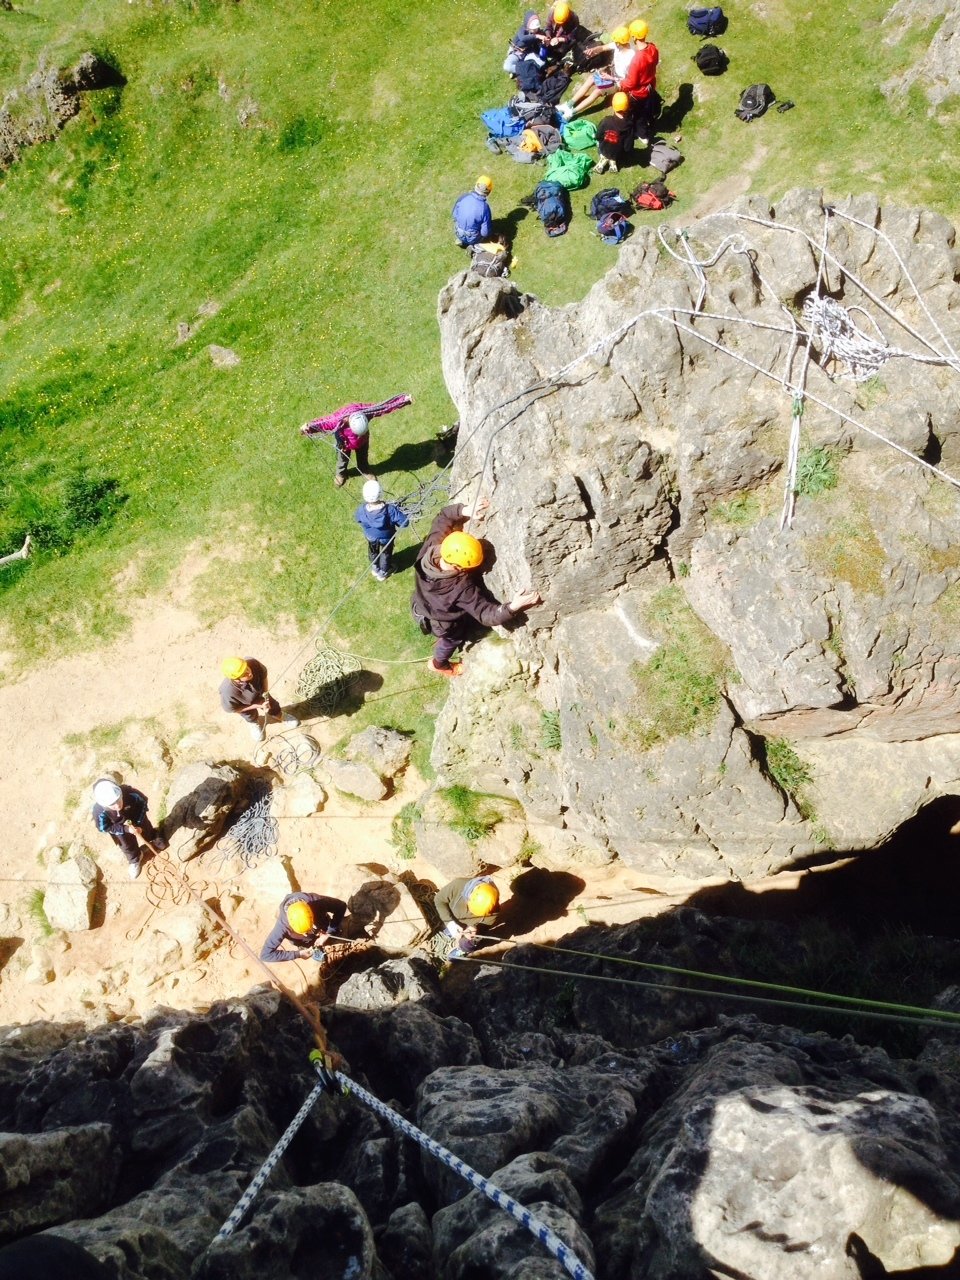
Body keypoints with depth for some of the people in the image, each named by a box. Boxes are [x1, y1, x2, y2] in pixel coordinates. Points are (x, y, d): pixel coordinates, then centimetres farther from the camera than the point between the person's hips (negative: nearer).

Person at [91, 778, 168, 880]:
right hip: (119, 826, -1)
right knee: (128, 846, 24)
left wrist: (139, 823, -19)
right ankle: (134, 861, 56)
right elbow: (103, 828, -21)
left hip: (137, 818, 1)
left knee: (147, 830, 31)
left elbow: (143, 802, -20)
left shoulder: (130, 793, -43)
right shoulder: (99, 811, -42)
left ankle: (155, 838, 66)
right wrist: (125, 829, -28)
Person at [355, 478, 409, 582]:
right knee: (386, 553, 32)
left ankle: (375, 569, 63)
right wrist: (400, 511, -14)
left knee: (373, 552, 36)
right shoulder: (390, 509, -43)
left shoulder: (362, 510, -35)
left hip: (371, 537, 2)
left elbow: (357, 518, -10)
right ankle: (383, 573, 56)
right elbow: (405, 523, -33)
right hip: (387, 537, -2)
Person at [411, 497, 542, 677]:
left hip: (422, 607, 5)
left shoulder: (433, 544, -34)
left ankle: (441, 642, 73)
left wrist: (465, 511, -36)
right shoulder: (461, 587, -47)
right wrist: (513, 607, -58)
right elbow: (486, 614, -44)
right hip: (442, 623, -5)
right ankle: (439, 664, 62)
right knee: (452, 639, 32)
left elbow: (444, 517, -18)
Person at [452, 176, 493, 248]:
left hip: (459, 234, 3)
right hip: (473, 239, -3)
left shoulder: (463, 197, -17)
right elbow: (485, 232, -21)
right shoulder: (485, 207, -27)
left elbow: (454, 215, 0)